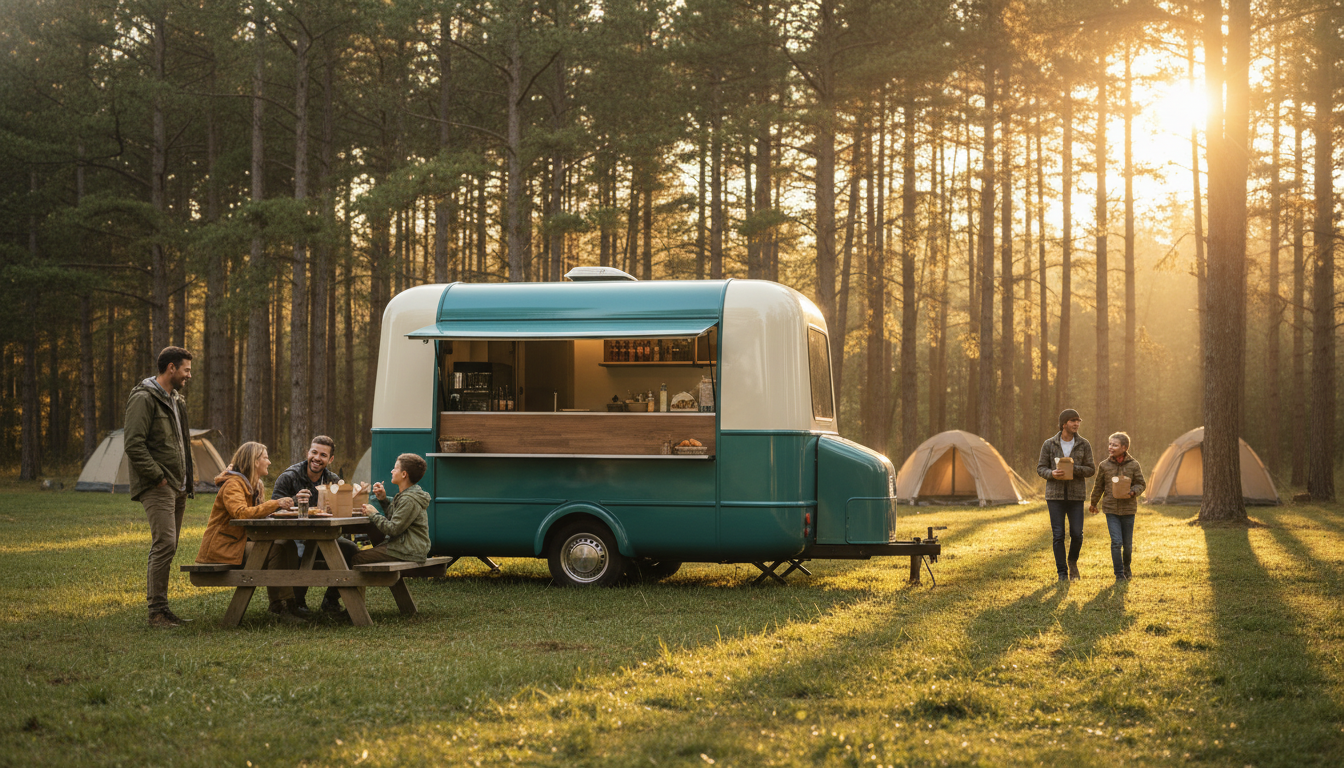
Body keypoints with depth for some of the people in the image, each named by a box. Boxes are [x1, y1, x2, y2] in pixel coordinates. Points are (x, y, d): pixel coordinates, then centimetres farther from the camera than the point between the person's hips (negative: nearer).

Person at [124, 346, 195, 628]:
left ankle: (161, 609, 14)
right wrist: (158, 476, -17)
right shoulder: (144, 399, -11)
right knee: (164, 544, -15)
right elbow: (134, 445, -18)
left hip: (177, 487, 9)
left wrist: (188, 475, 17)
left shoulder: (176, 401, 20)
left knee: (167, 546, 10)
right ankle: (157, 610, -11)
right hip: (157, 487, -9)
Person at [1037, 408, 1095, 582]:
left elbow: (1090, 469, 1)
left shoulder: (1084, 444, 2)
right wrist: (1052, 474, -19)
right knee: (1058, 535, -1)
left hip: (1076, 496, 1)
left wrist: (1073, 468, -17)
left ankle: (1072, 562, 27)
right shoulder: (1049, 444, 1)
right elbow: (1041, 468, 3)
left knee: (1077, 534, -3)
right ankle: (1062, 573, 9)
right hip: (1055, 496, 0)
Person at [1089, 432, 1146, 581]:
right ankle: (1119, 574, 1)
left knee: (1128, 543, 8)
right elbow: (1098, 486, 12)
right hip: (1111, 508, 0)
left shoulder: (1133, 465, -4)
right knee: (1116, 542, -9)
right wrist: (1093, 504, 21)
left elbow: (1141, 484, 3)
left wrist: (1131, 493, -18)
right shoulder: (1104, 466, 0)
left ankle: (1126, 566, 36)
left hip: (1128, 509, 0)